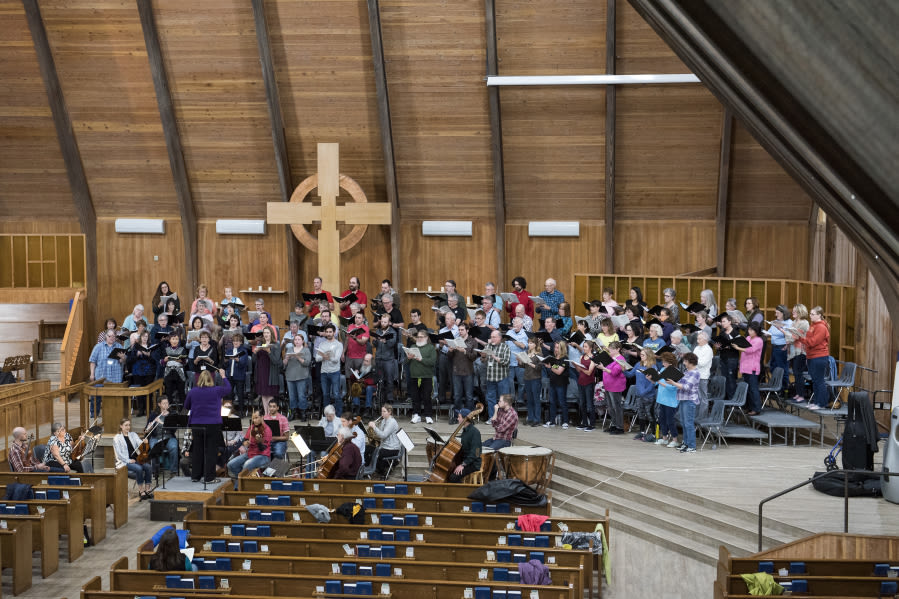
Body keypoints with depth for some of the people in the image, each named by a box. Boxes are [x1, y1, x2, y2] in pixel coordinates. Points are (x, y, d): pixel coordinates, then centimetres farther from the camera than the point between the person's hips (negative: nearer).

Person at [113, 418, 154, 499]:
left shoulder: (133, 434, 15)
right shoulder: (117, 438, 1)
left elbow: (140, 443, -1)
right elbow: (119, 454, -5)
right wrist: (128, 460, -16)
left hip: (136, 460, 5)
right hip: (124, 462, -5)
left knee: (148, 466, -24)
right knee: (138, 468, -32)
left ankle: (147, 489, -19)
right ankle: (141, 491, -21)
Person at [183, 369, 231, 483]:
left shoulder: (193, 392, -1)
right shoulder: (217, 391, -8)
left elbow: (186, 407, 12)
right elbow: (228, 388, 12)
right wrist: (223, 376, 25)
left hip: (196, 425, 3)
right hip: (213, 425, -3)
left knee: (197, 451, 11)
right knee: (211, 451, 0)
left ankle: (195, 476, 17)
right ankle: (209, 477, 0)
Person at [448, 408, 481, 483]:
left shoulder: (475, 432, -18)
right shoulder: (465, 430, 12)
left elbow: (474, 453, -24)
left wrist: (463, 465, -27)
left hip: (473, 464, -9)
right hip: (463, 461, 9)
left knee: (453, 477, -27)